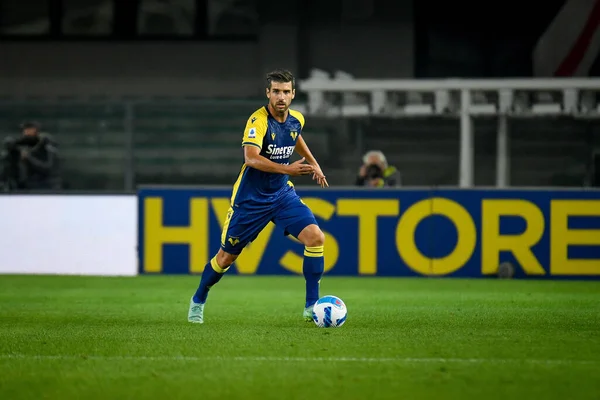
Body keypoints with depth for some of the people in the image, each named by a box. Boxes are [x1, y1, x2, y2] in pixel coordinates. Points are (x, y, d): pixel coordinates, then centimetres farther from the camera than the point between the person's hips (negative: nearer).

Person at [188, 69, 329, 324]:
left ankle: (312, 307, -8)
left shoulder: (296, 119, -2)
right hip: (250, 198, -5)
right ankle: (198, 301, 33)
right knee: (227, 256, 7)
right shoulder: (259, 121, -23)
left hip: (282, 194, 5)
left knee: (315, 238, -15)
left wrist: (313, 163, 27)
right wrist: (287, 169, -46)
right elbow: (251, 158, -38)